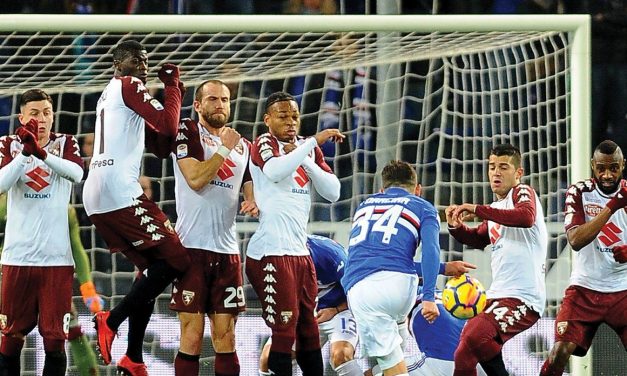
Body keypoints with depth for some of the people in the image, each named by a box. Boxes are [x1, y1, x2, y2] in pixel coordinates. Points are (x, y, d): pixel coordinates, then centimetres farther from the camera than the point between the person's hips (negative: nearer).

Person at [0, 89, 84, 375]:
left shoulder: (65, 144, 5)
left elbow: (77, 173, -18)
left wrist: (42, 153, -32)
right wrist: (25, 152, -22)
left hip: (56, 257, 0)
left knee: (55, 338, -2)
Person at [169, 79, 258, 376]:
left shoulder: (243, 146, 17)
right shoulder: (187, 133, 0)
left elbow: (251, 190, 22)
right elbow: (195, 179, -13)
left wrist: (253, 203, -1)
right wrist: (225, 149, -8)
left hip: (227, 250, 5)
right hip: (192, 247, -5)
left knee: (225, 338, 4)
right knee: (192, 337, -8)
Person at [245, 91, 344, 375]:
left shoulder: (307, 148, 17)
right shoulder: (264, 144, -5)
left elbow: (333, 192, 8)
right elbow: (275, 172, -28)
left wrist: (304, 159, -5)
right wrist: (314, 142, -28)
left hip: (300, 252, 8)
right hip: (272, 253, -8)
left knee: (309, 333, 11)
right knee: (284, 332, -11)